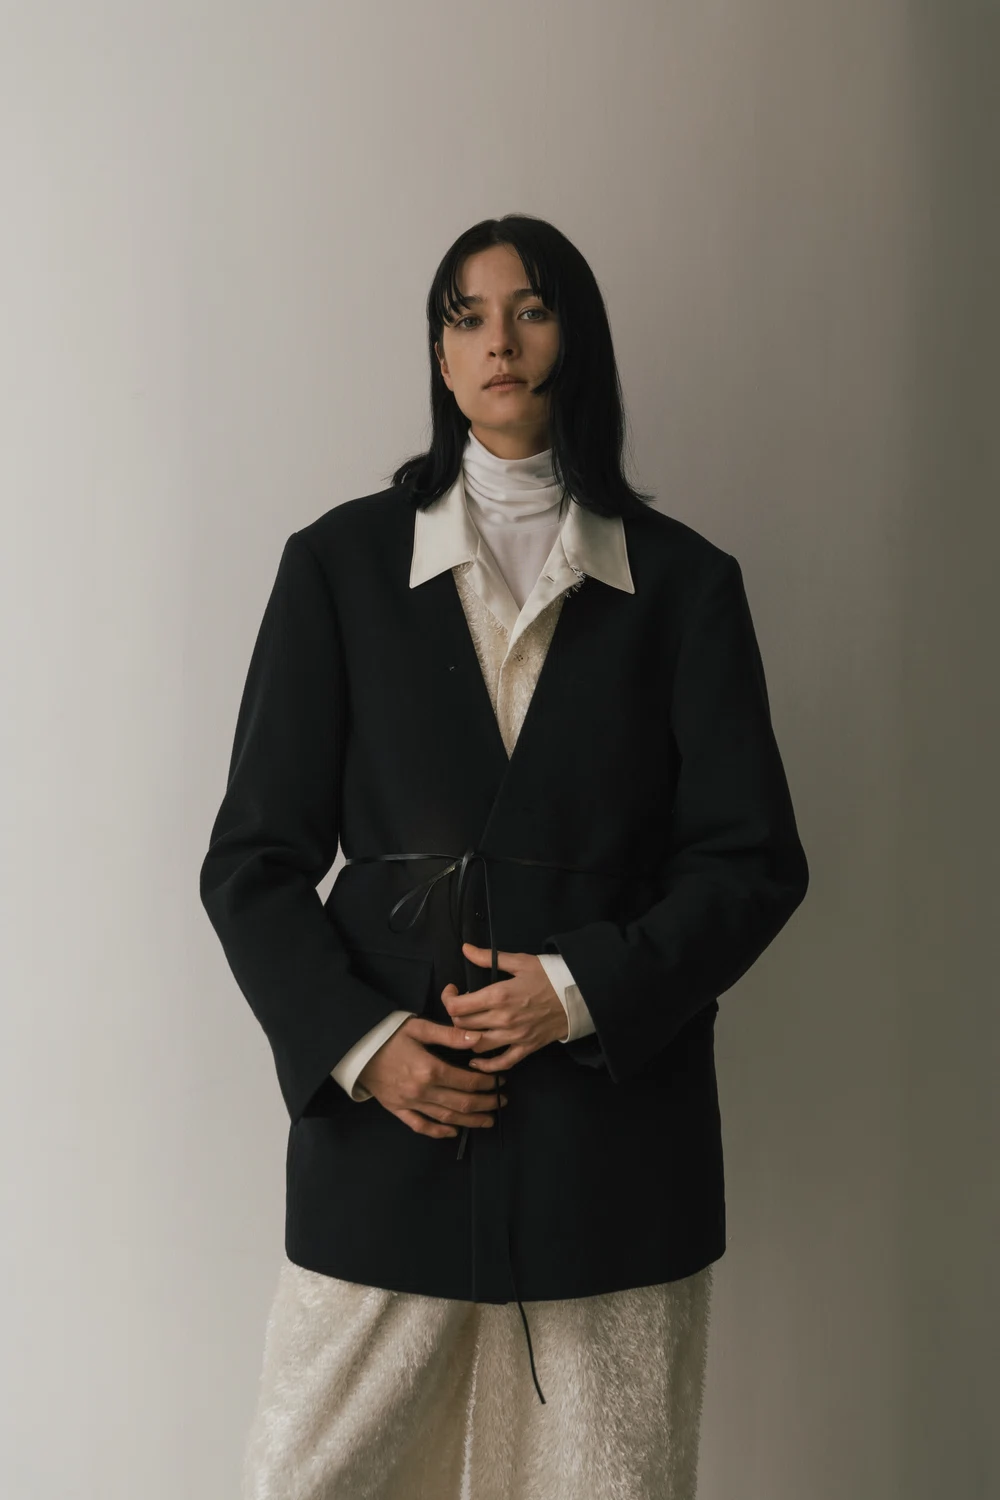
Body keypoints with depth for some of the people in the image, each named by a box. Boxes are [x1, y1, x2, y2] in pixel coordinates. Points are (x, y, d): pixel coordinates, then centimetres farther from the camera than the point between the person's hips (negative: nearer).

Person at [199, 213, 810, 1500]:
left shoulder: (681, 582, 5)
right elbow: (250, 860, 3)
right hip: (384, 1115, 0)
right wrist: (358, 1041, -10)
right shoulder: (341, 563, 4)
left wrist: (584, 989, -10)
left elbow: (755, 860, 3)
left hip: (612, 1130, 1)